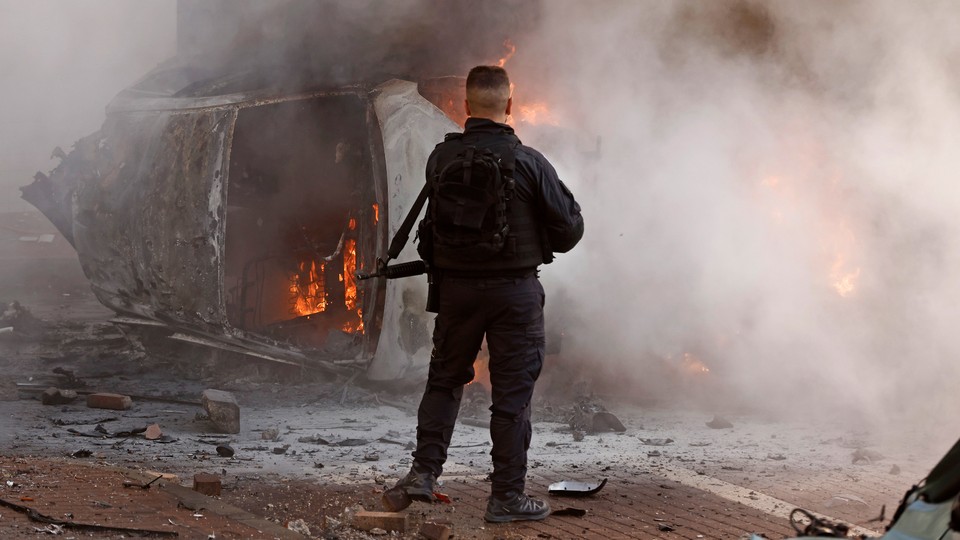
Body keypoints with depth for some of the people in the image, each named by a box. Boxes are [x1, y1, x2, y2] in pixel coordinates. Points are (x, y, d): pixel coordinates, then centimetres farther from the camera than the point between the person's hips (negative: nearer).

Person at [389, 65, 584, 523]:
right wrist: (543, 246, 16)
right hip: (515, 290, -2)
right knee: (512, 391, 4)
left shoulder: (441, 158, -5)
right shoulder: (528, 162, -12)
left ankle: (424, 471, 16)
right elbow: (570, 225, -4)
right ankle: (507, 496, 8)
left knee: (445, 378, 19)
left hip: (456, 287, 3)